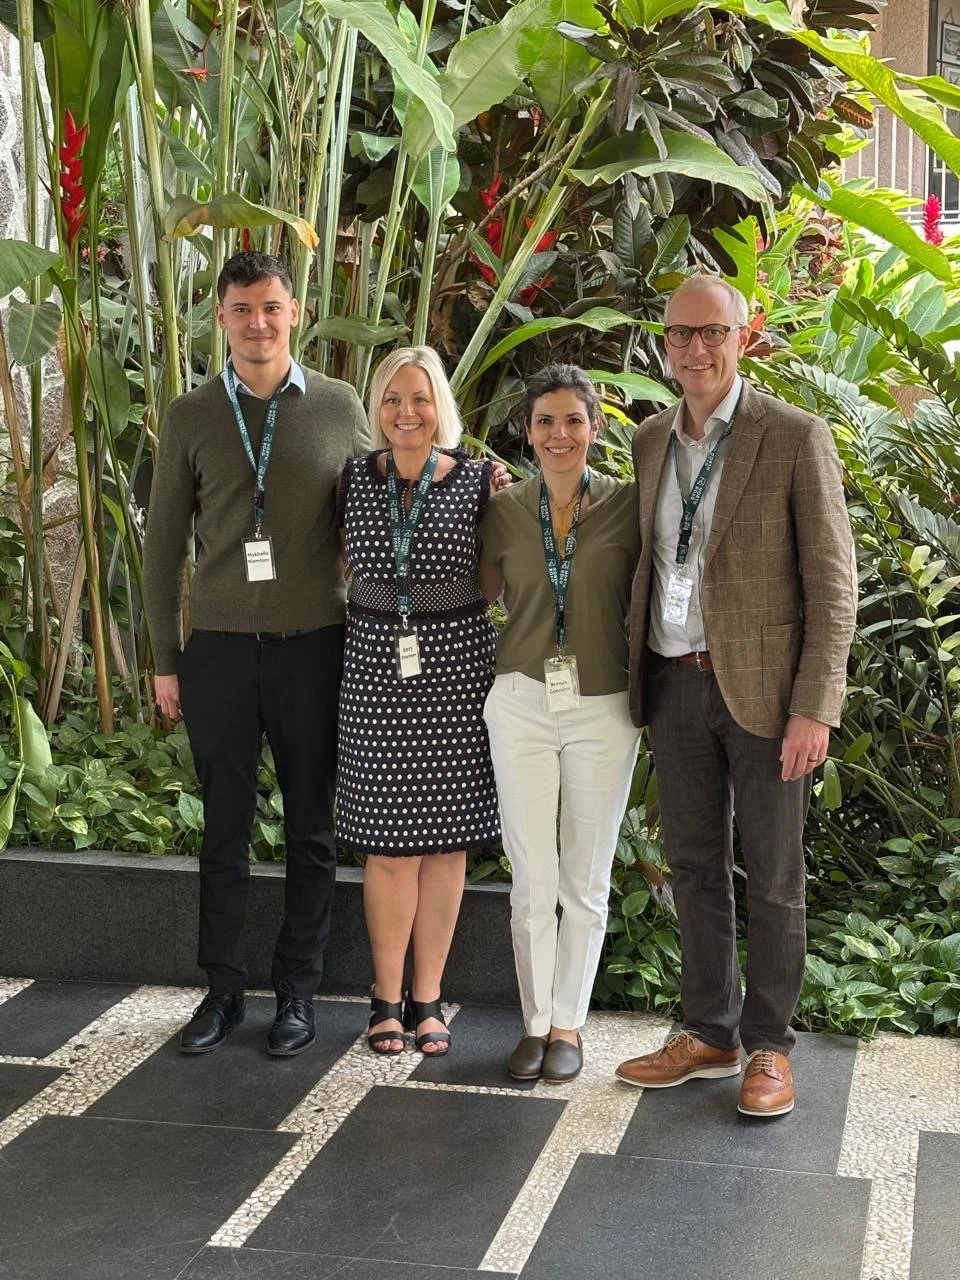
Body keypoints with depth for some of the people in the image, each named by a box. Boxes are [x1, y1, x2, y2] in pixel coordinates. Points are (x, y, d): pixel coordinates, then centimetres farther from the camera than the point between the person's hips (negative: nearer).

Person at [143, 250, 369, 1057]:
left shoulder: (340, 407, 3)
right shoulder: (191, 417, 5)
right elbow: (165, 542, 7)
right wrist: (165, 658, 5)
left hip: (314, 647, 0)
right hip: (219, 647, 1)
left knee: (312, 827, 7)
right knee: (225, 826, 6)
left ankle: (298, 990, 19)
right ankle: (223, 989, 18)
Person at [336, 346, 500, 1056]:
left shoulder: (476, 479, 2)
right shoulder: (356, 478, 5)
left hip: (456, 667, 0)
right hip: (377, 666, 0)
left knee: (447, 837, 5)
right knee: (388, 842, 2)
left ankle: (428, 997, 19)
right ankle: (388, 997, 17)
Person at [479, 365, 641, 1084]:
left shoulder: (628, 505, -3)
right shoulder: (504, 511, 3)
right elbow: (484, 594, 16)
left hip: (603, 709, -1)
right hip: (522, 703, 2)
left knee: (585, 882, 7)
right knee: (532, 879, 5)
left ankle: (569, 1024, 21)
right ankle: (535, 1021, 19)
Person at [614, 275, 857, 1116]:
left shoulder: (795, 438, -8)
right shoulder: (652, 441, 9)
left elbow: (833, 583, -9)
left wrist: (815, 708, -14)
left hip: (763, 689, -5)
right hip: (676, 684, 5)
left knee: (773, 876, 5)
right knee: (695, 867, 12)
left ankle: (769, 1046, 18)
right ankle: (710, 1034, 26)